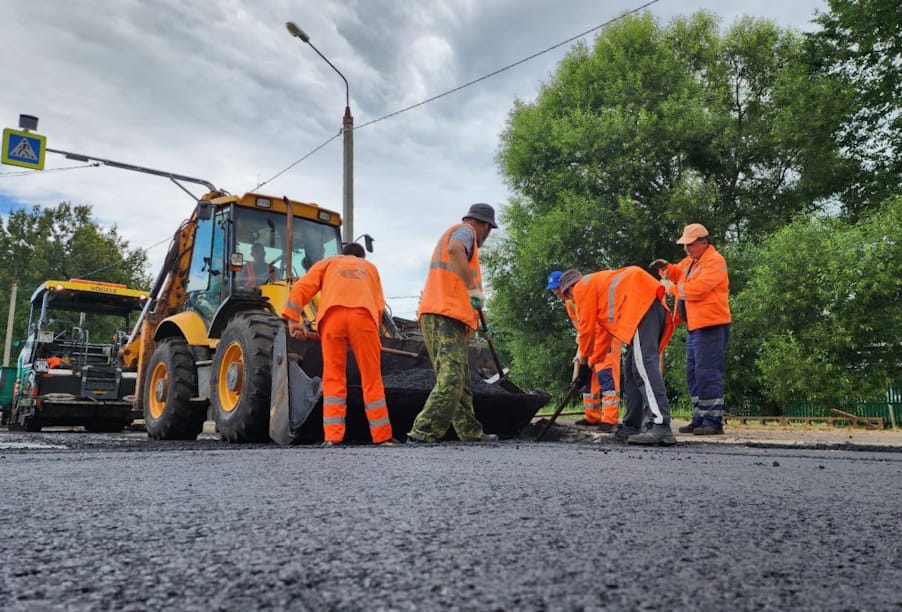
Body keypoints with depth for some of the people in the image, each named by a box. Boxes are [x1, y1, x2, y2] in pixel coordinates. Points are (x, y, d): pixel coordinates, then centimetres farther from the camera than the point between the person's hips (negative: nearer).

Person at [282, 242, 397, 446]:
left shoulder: (327, 263, 31)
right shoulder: (370, 267, 34)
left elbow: (302, 287, 13)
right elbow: (379, 305, 20)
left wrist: (293, 319, 9)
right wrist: (373, 332, 25)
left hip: (332, 316, 0)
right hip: (364, 315, 0)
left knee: (333, 377, 6)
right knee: (371, 378, 7)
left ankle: (332, 436, 3)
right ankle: (382, 436, 11)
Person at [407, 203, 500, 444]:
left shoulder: (451, 233, 32)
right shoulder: (465, 230, 2)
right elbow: (455, 250, -23)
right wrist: (474, 287, -20)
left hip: (435, 315, 10)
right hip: (447, 316, -10)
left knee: (460, 380, 13)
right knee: (450, 380, -15)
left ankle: (471, 432, 20)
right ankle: (422, 433, -20)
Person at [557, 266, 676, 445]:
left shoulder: (583, 286, 8)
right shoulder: (599, 285, 36)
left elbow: (586, 328, 3)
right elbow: (603, 332, 33)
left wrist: (583, 363, 14)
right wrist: (592, 363, 32)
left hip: (641, 305, -10)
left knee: (644, 364, -20)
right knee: (633, 371, 12)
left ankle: (662, 427, -30)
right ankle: (632, 426, 14)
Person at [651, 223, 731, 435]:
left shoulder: (714, 261, -10)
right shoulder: (690, 261, 19)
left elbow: (696, 289, -21)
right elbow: (676, 273, 32)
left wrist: (671, 287, -8)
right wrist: (665, 267, 9)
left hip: (710, 326, -10)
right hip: (694, 326, 10)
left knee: (708, 374, -10)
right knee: (693, 374, 11)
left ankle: (713, 421, -6)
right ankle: (699, 419, 17)